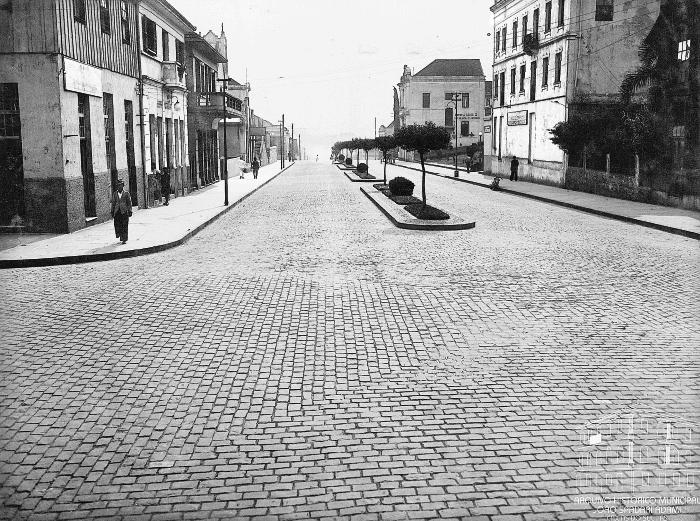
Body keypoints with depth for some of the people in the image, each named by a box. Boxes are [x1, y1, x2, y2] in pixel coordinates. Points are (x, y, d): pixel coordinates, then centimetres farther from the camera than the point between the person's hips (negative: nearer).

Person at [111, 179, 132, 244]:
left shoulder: (126, 193, 4)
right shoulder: (115, 194, 12)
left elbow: (129, 203, 4)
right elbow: (113, 203, 14)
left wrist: (130, 211, -2)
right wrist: (112, 211, 10)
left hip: (124, 211, -2)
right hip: (117, 211, 3)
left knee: (124, 225, -4)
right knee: (117, 225, -4)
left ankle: (124, 239, 2)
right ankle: (120, 236, 20)